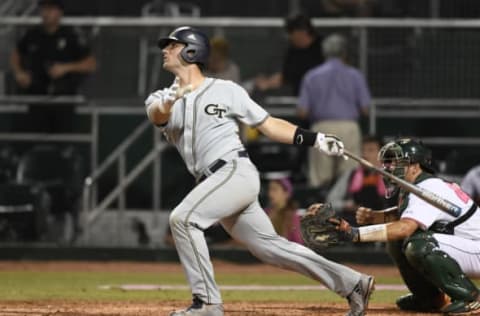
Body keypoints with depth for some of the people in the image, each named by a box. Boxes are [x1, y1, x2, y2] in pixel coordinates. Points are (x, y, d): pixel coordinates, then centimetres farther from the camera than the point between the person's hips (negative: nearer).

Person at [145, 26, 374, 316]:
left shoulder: (225, 90, 3)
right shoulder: (162, 98, 13)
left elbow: (270, 125, 7)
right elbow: (157, 115, -12)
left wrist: (315, 140, -4)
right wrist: (170, 101, -37)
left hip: (236, 171, -6)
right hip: (214, 182, 6)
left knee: (183, 218, -23)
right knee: (268, 245, 7)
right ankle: (352, 284, 13)